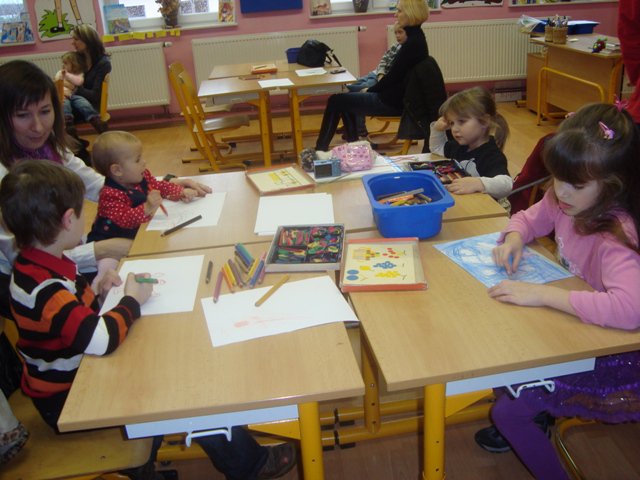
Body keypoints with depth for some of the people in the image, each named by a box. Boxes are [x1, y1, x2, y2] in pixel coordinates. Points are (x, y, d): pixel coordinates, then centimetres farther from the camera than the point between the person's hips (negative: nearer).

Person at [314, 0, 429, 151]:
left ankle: (320, 149, 10)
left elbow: (393, 76, -18)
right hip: (395, 96, 10)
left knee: (336, 101, -3)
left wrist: (370, 90, -3)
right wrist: (371, 89, 10)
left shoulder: (413, 43, -22)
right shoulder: (415, 37, 8)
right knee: (347, 99, 21)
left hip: (393, 101, -10)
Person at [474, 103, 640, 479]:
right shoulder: (565, 202, -8)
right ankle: (517, 428, 33)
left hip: (607, 352, -8)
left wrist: (542, 294, -41)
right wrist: (514, 238, -11)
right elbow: (529, 218, 13)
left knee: (509, 410, -12)